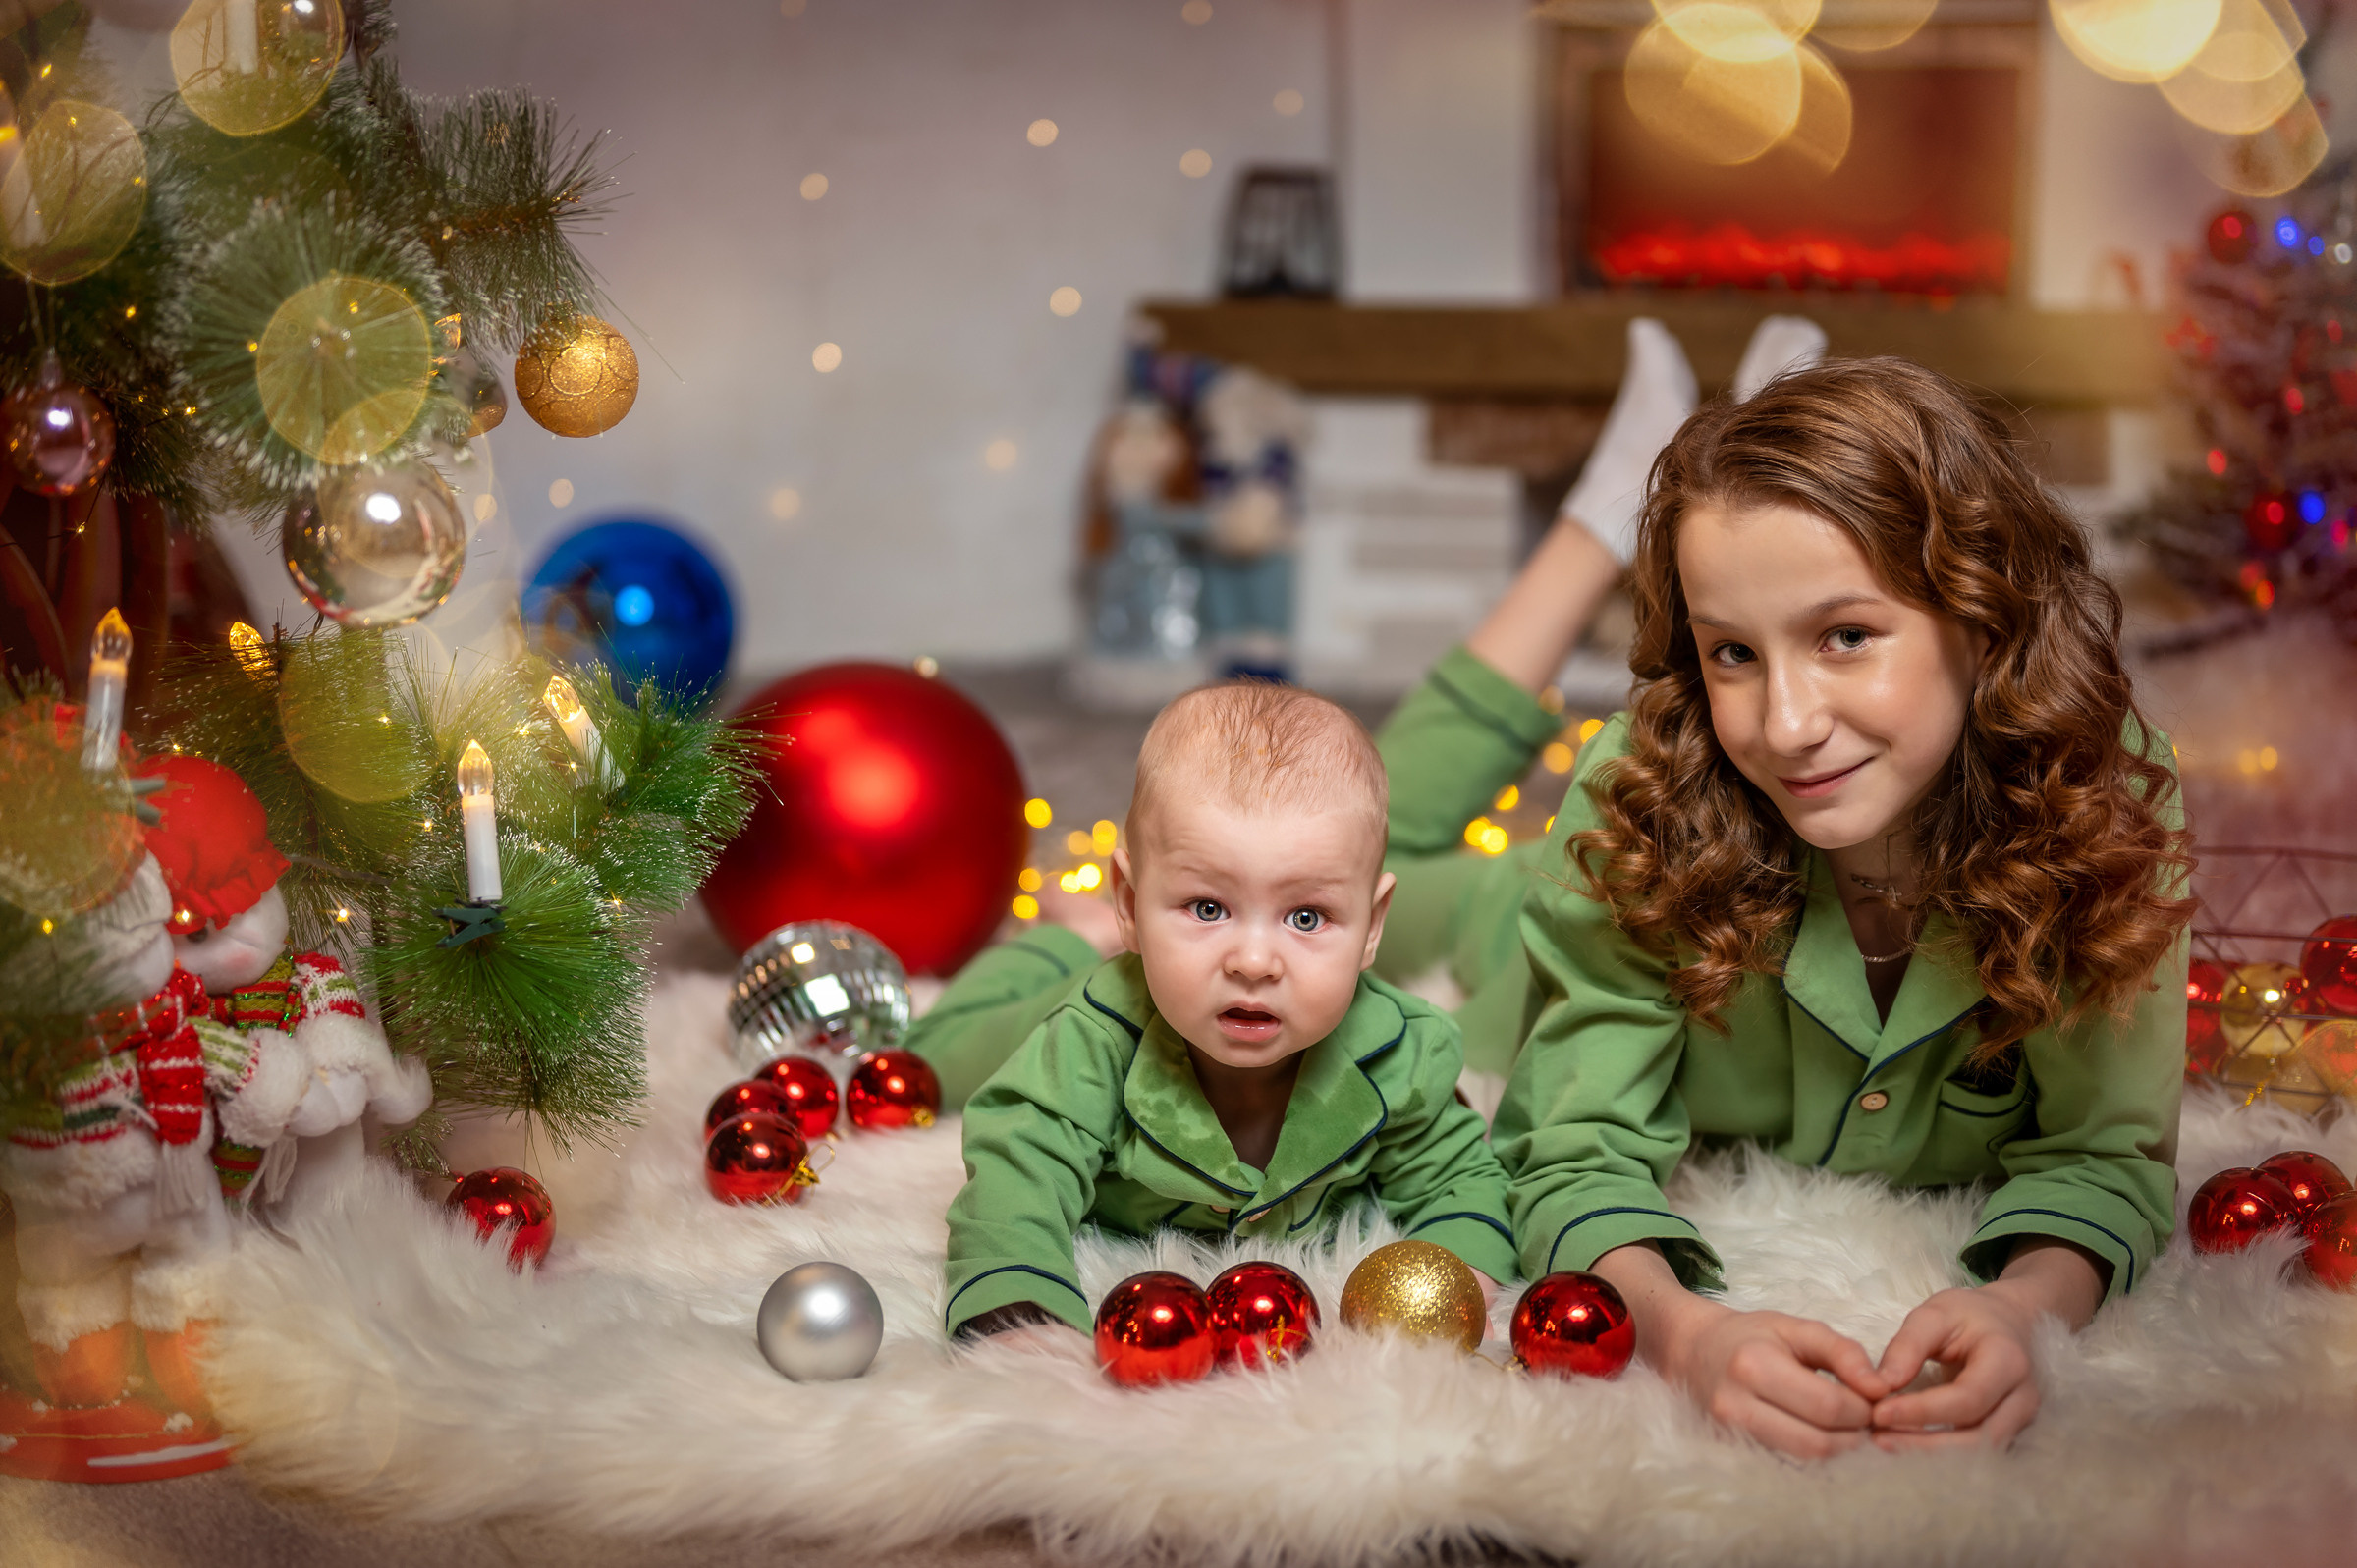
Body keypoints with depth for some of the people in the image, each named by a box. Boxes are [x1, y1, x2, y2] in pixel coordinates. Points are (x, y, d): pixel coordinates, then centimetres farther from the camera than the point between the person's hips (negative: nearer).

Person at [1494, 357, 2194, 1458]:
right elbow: (1579, 1157, -25)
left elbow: (2103, 1154, -18)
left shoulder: (2106, 806, -25)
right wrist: (1681, 1331, -49)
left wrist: (2022, 1309, -42)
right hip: (1708, 1273, -2)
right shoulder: (1635, 805, -28)